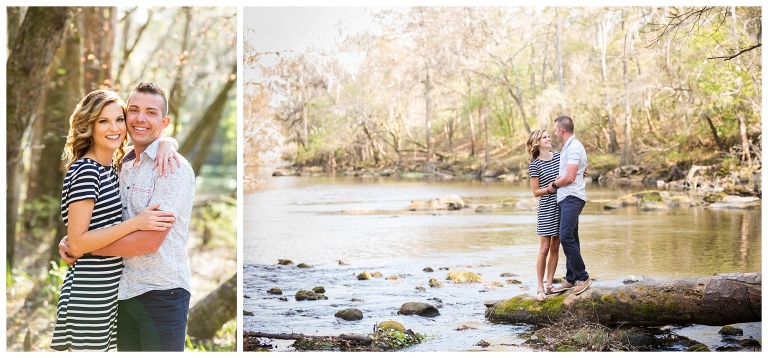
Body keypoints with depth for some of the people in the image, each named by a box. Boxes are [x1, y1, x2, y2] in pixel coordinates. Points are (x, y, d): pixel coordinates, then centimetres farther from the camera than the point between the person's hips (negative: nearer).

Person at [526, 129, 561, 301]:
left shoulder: (559, 156, 6)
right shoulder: (535, 164, -7)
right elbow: (536, 191, -7)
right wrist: (550, 188, -22)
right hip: (546, 209, -5)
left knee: (555, 247, 8)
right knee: (544, 248, -4)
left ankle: (549, 285, 16)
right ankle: (540, 288, 3)